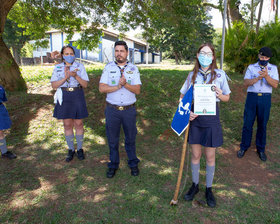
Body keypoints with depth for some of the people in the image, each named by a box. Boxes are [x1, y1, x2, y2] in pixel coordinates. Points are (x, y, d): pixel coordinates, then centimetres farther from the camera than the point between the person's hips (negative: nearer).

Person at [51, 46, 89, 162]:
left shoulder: (80, 66, 1)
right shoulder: (57, 67, 6)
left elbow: (85, 84, -5)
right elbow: (54, 85, -2)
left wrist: (75, 76, -21)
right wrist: (65, 78, -18)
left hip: (77, 97, -1)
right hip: (64, 98, 2)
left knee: (78, 123, 4)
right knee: (67, 124, 7)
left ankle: (79, 149, 20)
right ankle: (71, 149, 22)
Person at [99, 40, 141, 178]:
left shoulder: (133, 69, 3)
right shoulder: (108, 67, 2)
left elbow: (137, 90, -7)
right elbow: (102, 88, -8)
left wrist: (125, 84, -23)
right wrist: (118, 86, -19)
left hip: (129, 110, 0)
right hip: (112, 109, 0)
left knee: (130, 138, 12)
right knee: (112, 139, 11)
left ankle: (133, 164, 31)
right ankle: (113, 165, 29)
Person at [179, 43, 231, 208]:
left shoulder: (220, 74, -2)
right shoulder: (192, 75, 2)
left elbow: (227, 97, 6)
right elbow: (182, 96, 8)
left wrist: (220, 95, -17)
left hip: (211, 118, -1)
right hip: (194, 117, 2)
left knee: (210, 157, 9)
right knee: (195, 155, 12)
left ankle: (209, 189, 29)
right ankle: (195, 185, 33)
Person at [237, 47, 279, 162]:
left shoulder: (273, 68, 6)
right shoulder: (251, 67, 6)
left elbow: (275, 85, -8)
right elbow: (246, 83, -5)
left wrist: (266, 76, -24)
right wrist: (258, 78, -21)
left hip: (265, 98, 0)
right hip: (252, 97, 0)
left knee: (262, 125, 8)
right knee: (247, 123, 3)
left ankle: (261, 149, 23)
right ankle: (244, 147, 19)